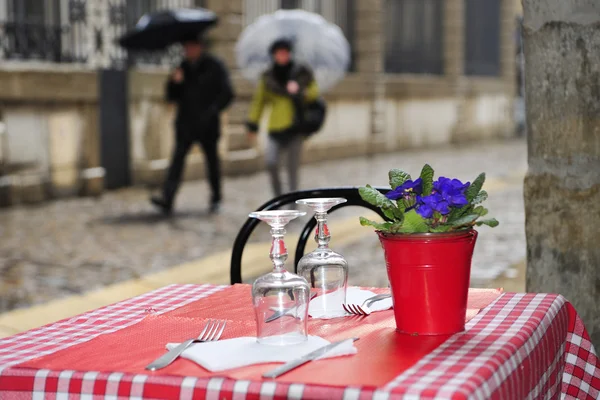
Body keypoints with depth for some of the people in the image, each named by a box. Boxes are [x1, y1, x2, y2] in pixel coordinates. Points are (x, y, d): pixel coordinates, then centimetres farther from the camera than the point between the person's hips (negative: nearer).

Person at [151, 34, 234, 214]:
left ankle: (216, 198, 24)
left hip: (207, 125, -3)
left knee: (212, 159, 9)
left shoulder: (215, 67, -1)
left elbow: (227, 94, -5)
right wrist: (174, 82, -8)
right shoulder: (183, 68, 11)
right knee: (177, 158, -11)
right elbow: (171, 97, 13)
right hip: (185, 123, 3)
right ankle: (167, 199, -22)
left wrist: (212, 111, -16)